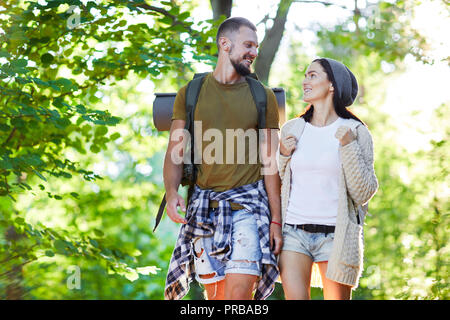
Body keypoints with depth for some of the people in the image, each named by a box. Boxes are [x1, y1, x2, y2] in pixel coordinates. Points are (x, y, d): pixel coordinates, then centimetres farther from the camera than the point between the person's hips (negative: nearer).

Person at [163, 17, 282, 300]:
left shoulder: (263, 97, 8)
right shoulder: (190, 94, 9)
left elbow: (269, 162, 6)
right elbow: (175, 152, 5)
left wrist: (276, 221, 0)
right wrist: (171, 191, -16)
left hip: (248, 204, -1)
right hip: (203, 205, 1)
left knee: (239, 294, -14)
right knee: (215, 294, 5)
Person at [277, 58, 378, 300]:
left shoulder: (356, 132, 0)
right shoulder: (291, 129, 9)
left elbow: (363, 194, -4)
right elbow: (274, 185, 17)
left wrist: (349, 147, -12)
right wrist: (283, 156, 0)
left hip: (335, 234, -2)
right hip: (294, 232, 2)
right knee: (295, 297, -8)